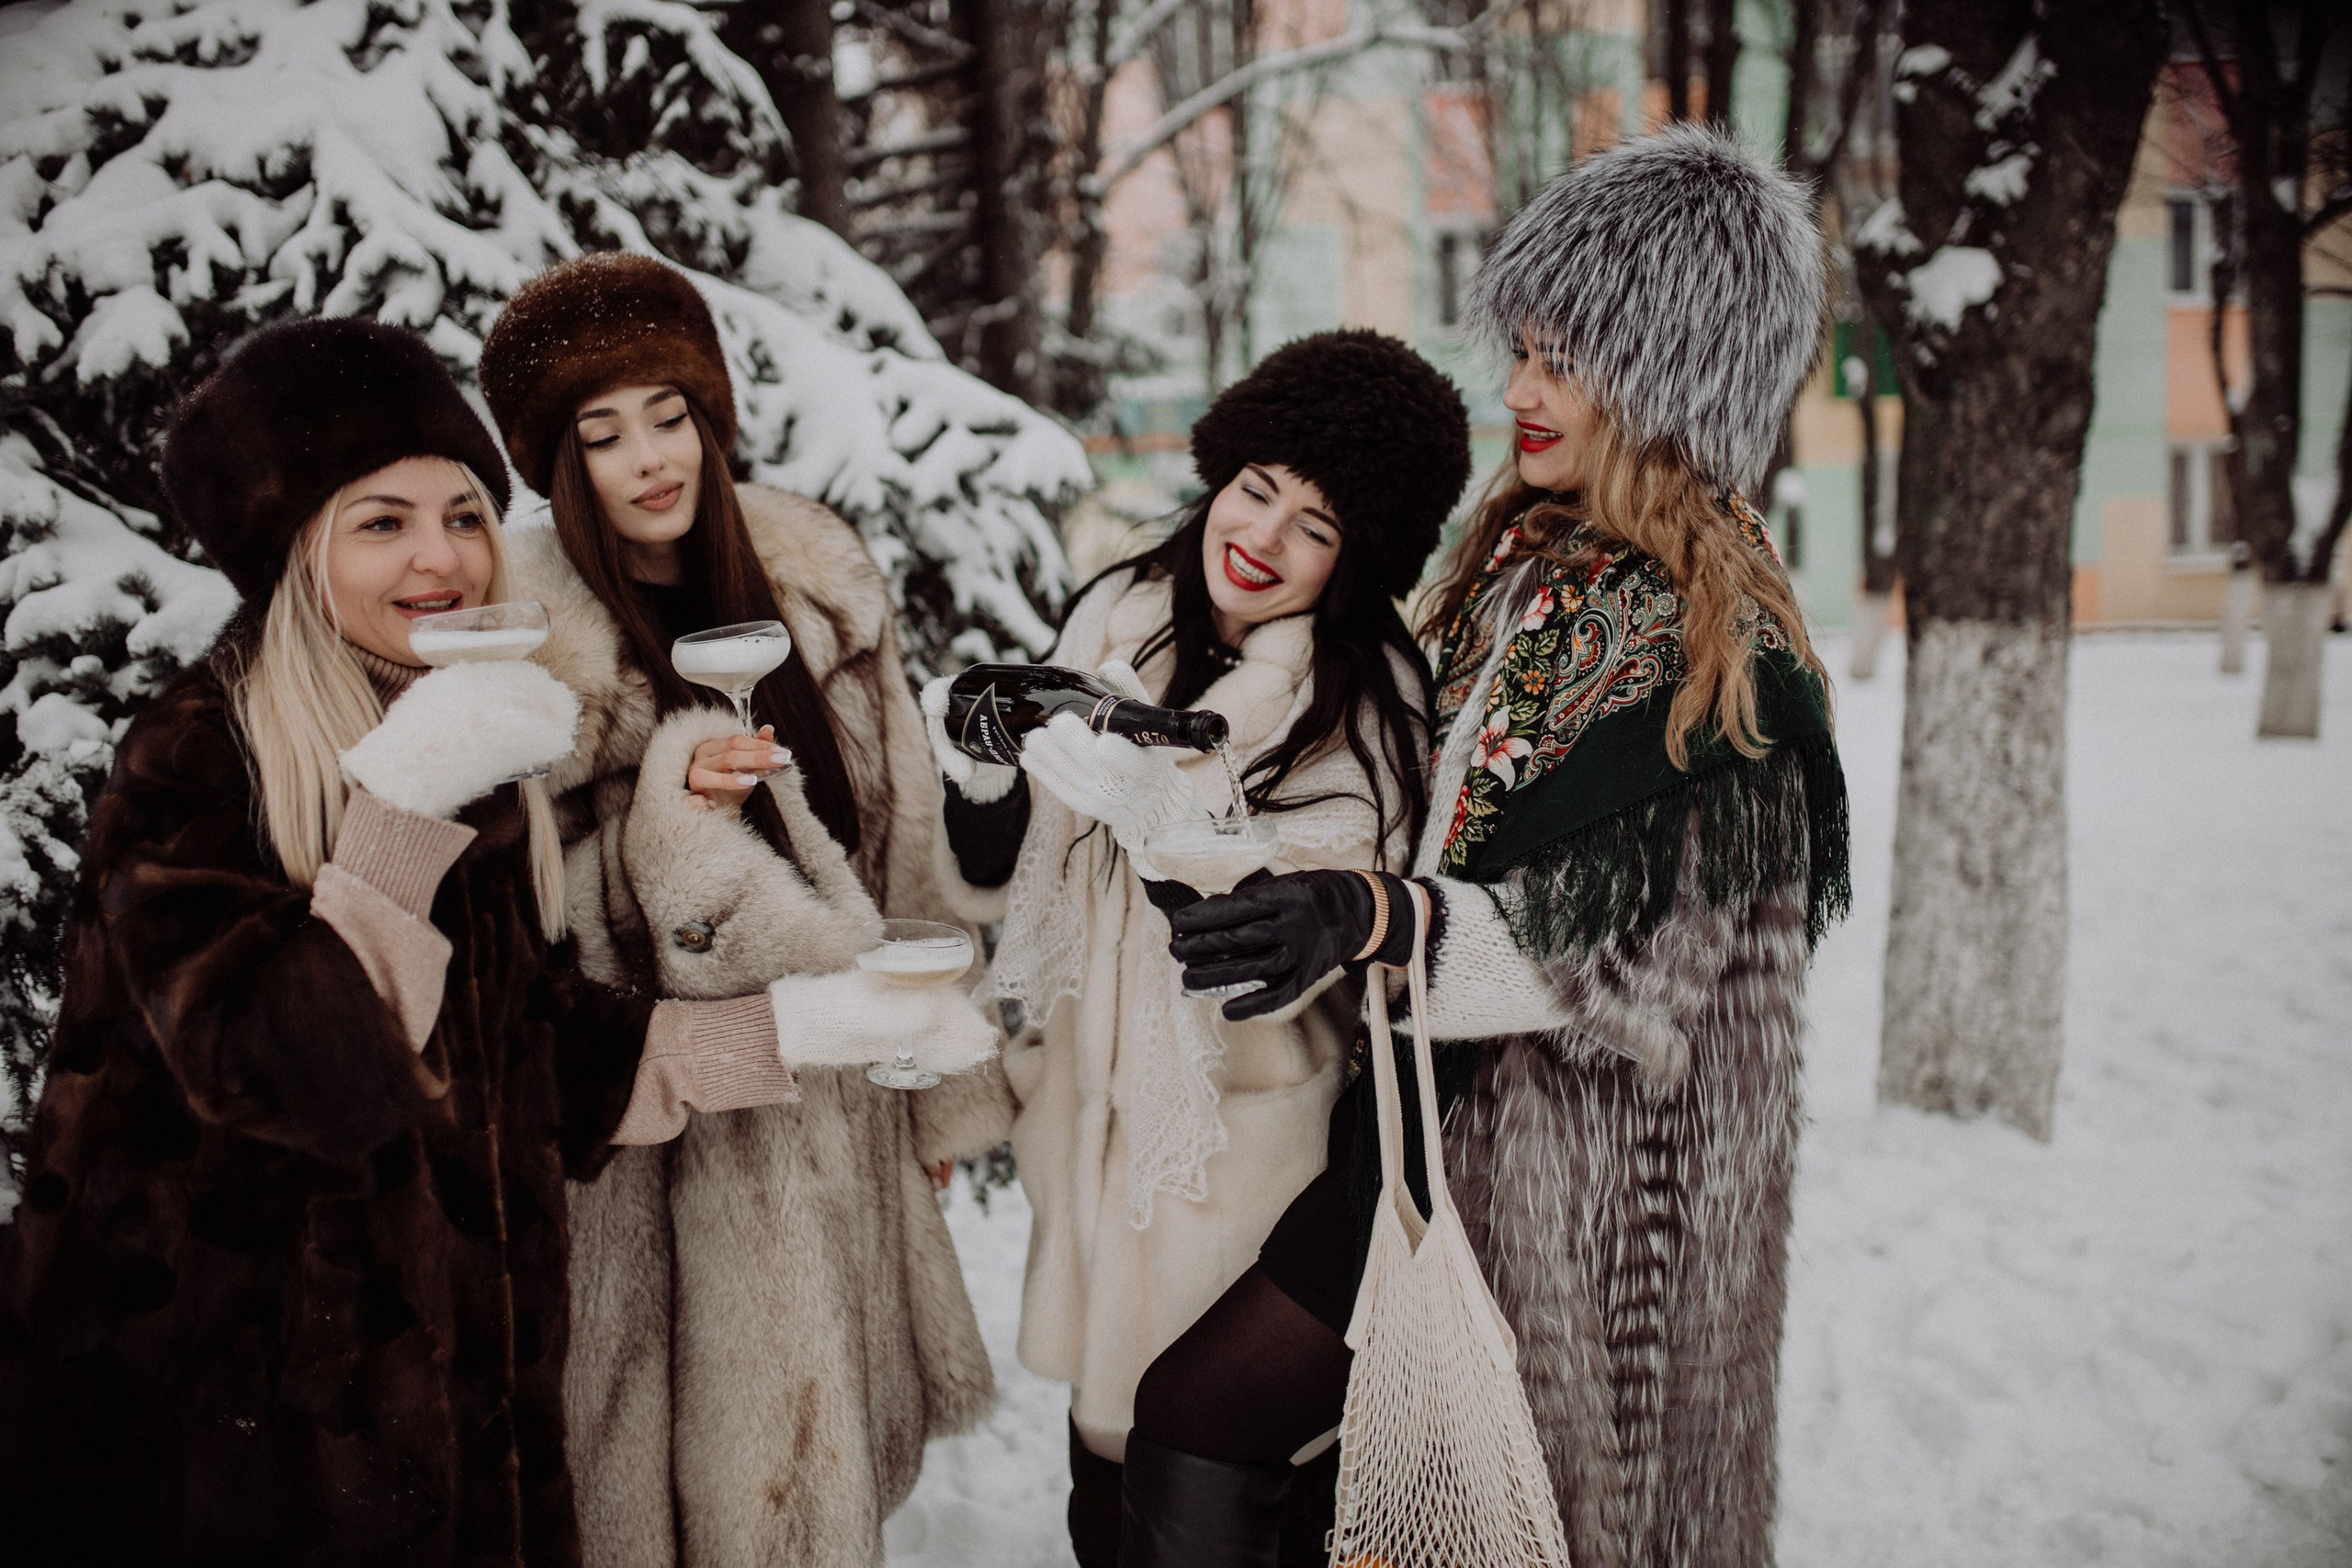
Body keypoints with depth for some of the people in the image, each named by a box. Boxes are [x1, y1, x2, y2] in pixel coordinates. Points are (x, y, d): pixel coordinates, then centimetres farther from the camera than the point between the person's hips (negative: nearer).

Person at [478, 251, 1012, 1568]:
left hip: (837, 1084, 4)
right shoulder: (529, 643, -10)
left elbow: (901, 845, 7)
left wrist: (946, 1088, 10)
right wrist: (673, 800, -28)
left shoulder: (816, 580, 2)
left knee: (844, 1438, 13)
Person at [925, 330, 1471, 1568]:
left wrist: (1167, 826, -33)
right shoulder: (1118, 618, 1)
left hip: (1252, 1135, -4)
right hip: (1096, 1099, 4)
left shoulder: (1370, 702, -12)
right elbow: (998, 862, 7)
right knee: (1108, 1435, 14)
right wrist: (982, 767, -13)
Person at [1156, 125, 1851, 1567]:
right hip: (1445, 1130, 7)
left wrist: (1376, 920, -37)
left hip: (1582, 1196, -7)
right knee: (1183, 1429, 4)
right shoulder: (1522, 560, 8)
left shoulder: (1724, 659, -16)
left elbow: (1627, 946, -23)